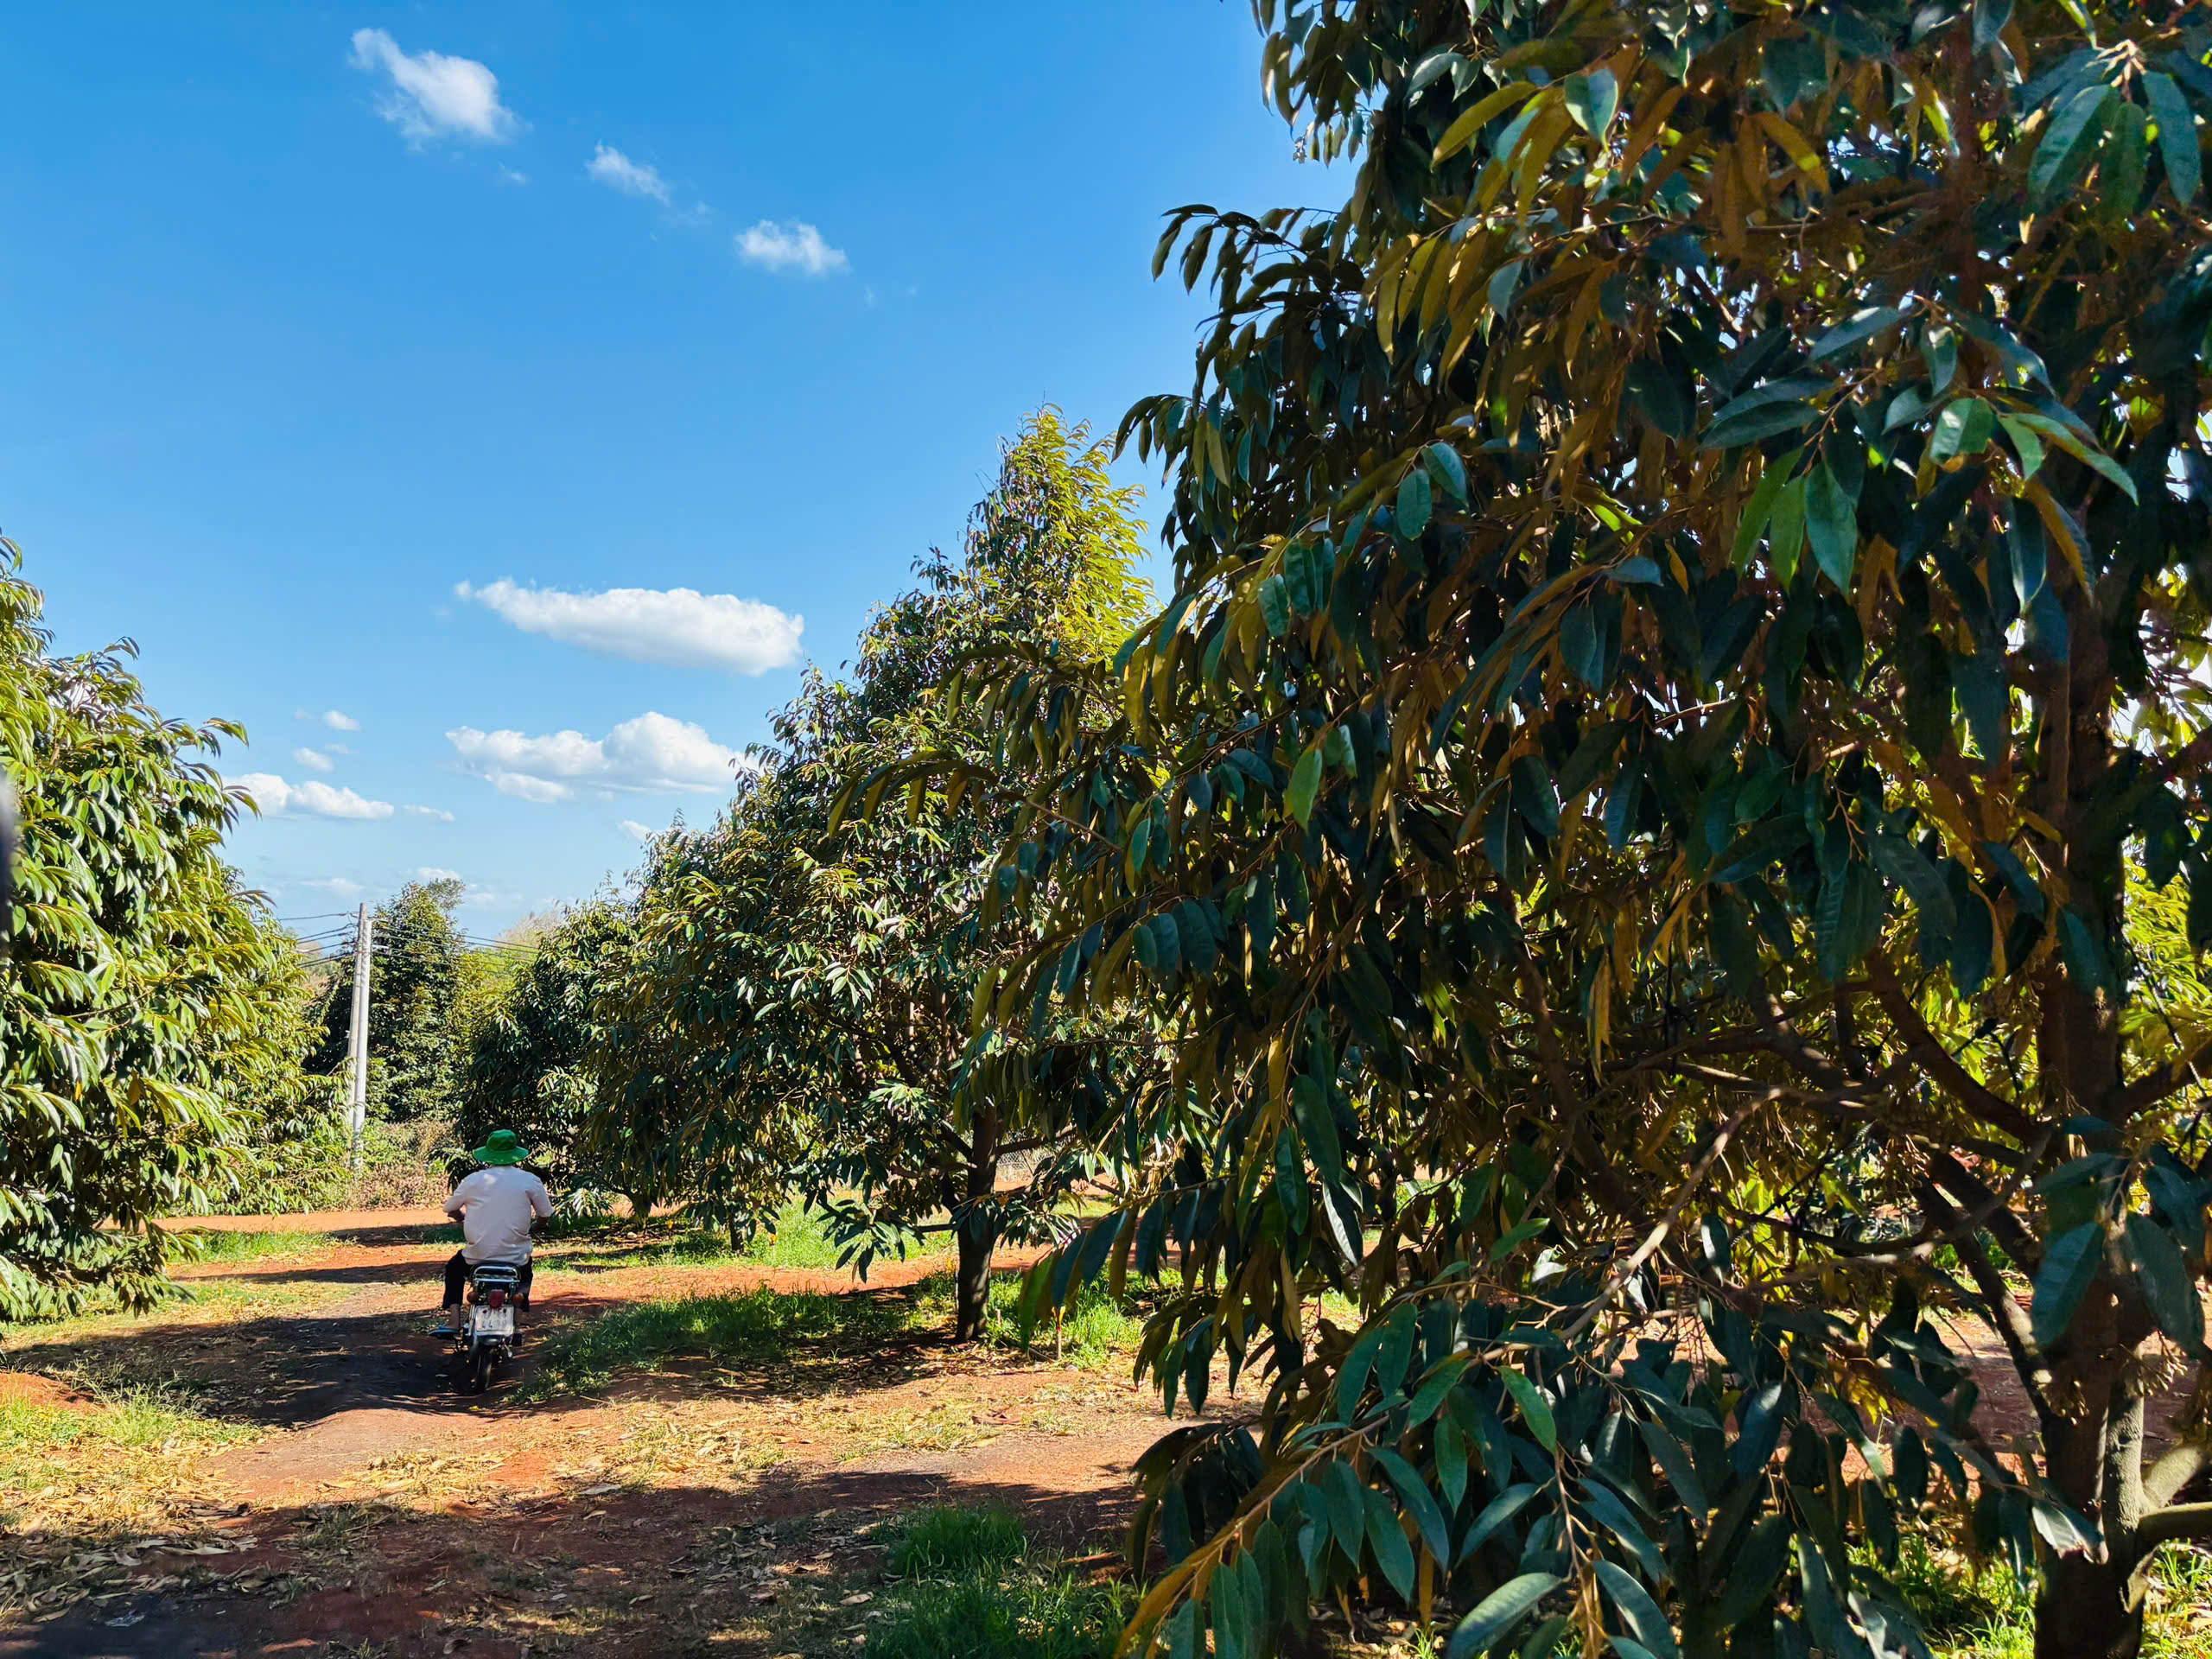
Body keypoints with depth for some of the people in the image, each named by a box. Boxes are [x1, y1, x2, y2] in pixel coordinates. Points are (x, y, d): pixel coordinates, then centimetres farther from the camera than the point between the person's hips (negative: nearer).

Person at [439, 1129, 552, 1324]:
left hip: (478, 1256, -1)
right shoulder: (531, 1181, -4)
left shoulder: (473, 1180, -3)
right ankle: (519, 1294, 4)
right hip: (516, 1257, 1)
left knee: (454, 1268, 32)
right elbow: (545, 1216, 2)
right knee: (525, 1274, 36)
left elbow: (450, 1209, 9)